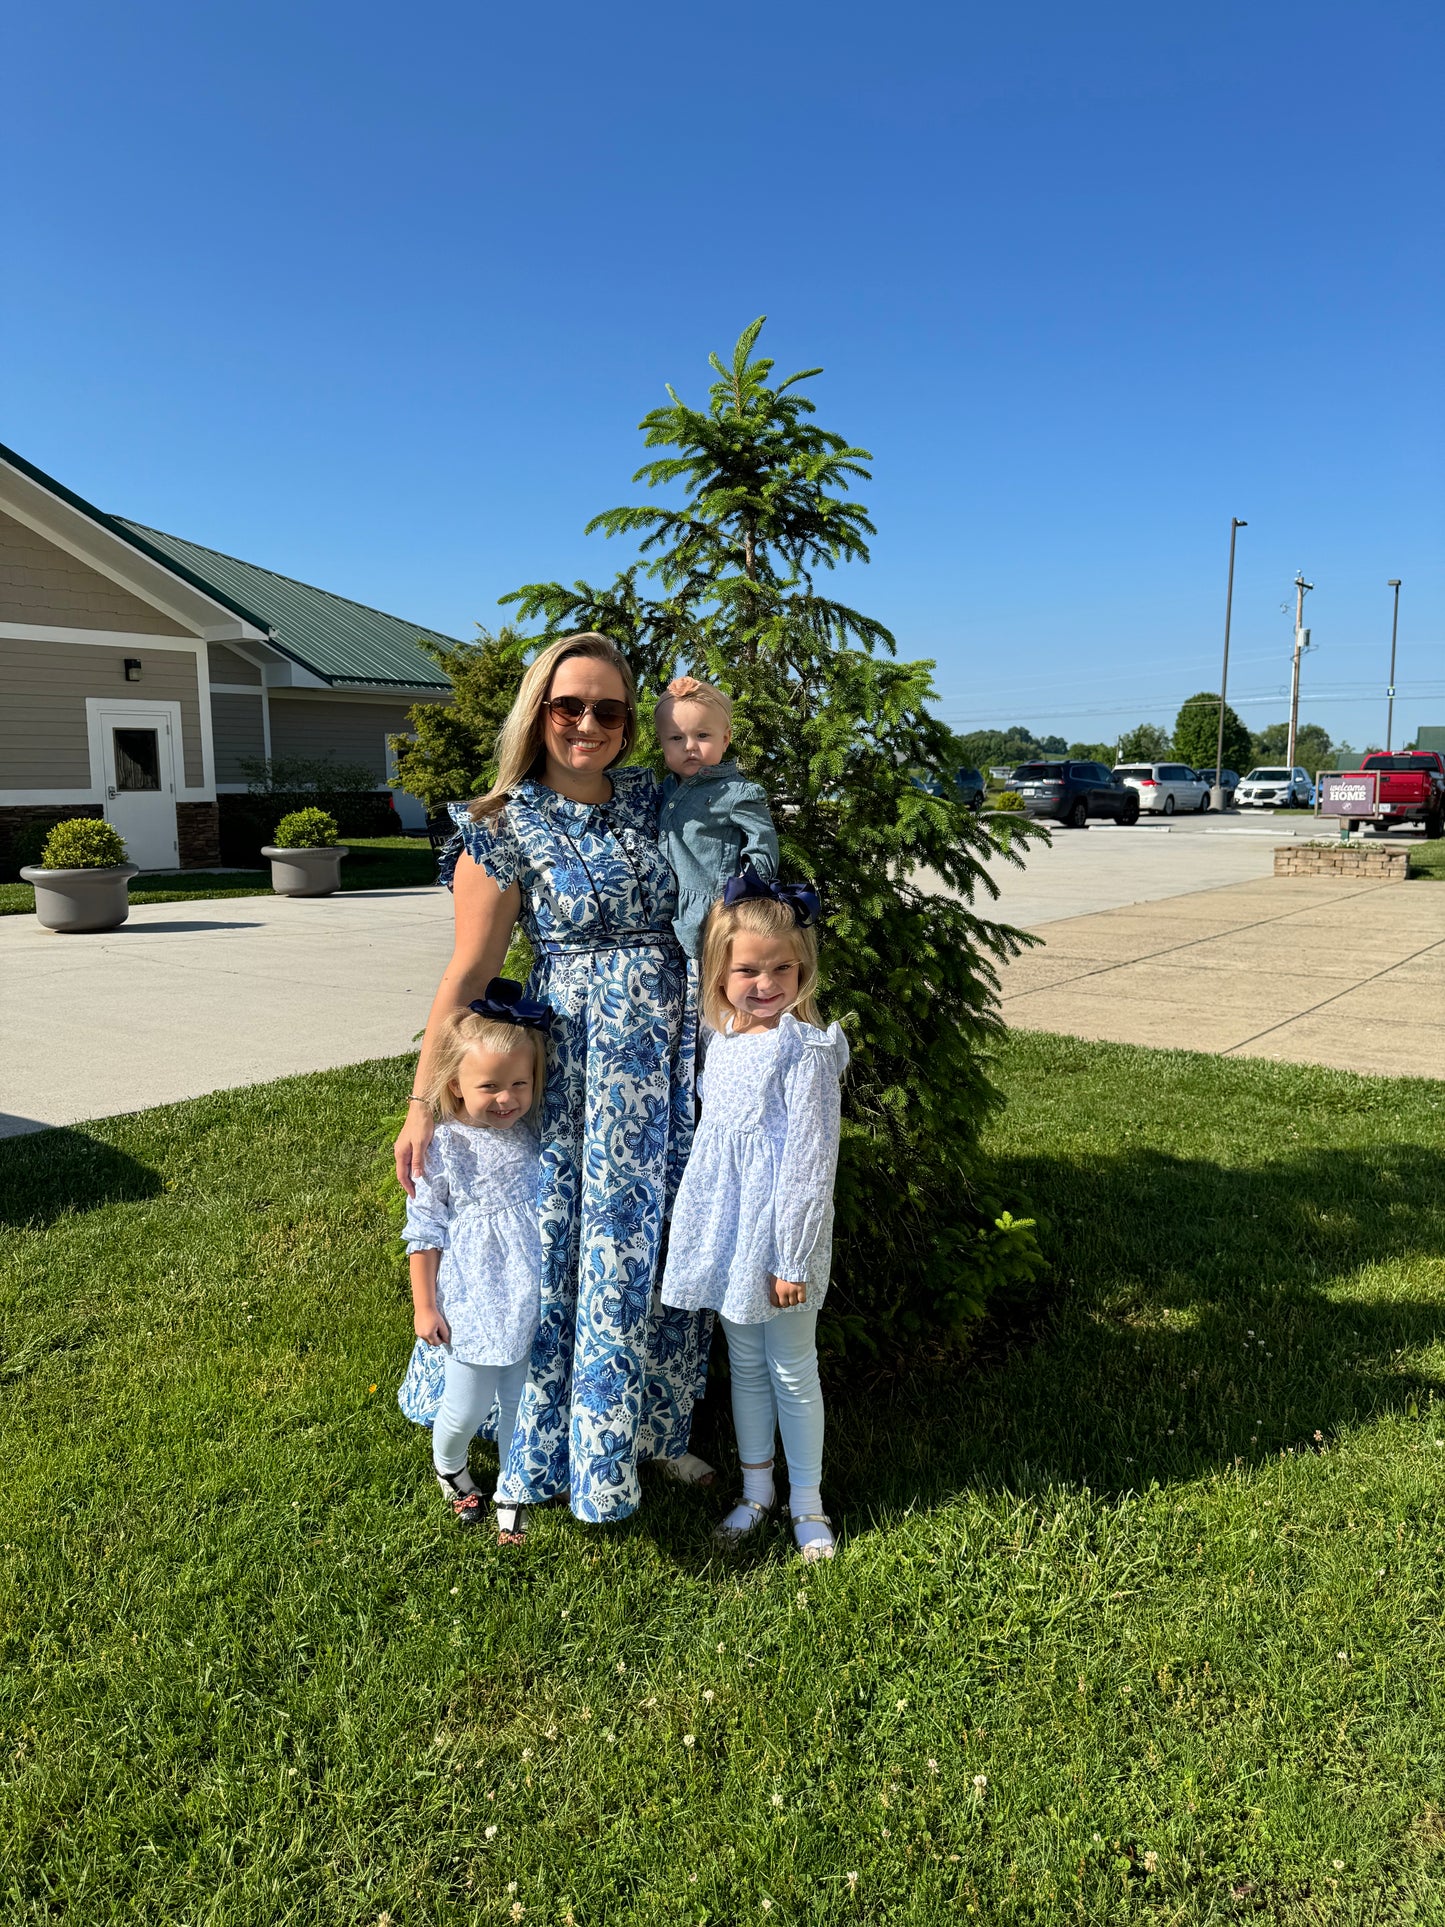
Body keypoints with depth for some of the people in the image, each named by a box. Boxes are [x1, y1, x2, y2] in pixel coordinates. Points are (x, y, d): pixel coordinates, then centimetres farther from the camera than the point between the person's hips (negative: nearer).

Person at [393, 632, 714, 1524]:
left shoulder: (653, 799, 6)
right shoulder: (506, 829, -7)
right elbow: (468, 973, -8)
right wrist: (423, 1105, -11)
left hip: (675, 1064, 5)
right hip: (574, 1069, -4)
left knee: (668, 1249, 14)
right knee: (579, 1254, 5)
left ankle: (659, 1431, 36)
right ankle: (551, 1454, 29)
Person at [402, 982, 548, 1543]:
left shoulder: (536, 1134, -4)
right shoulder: (443, 1148, -15)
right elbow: (424, 1232, -8)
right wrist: (424, 1306, -5)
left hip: (531, 1303, 3)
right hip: (472, 1307, -3)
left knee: (520, 1403, 17)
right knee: (467, 1410, 12)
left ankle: (513, 1492, 40)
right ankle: (448, 1466, 45)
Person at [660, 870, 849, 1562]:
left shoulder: (804, 1047, -18)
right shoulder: (724, 1038, 3)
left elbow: (811, 1160, -17)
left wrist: (794, 1259, -16)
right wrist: (710, 1231, 17)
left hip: (780, 1231, -6)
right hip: (727, 1227, 6)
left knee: (792, 1371, 10)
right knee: (745, 1364, 20)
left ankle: (807, 1502, 30)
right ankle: (755, 1490, 38)